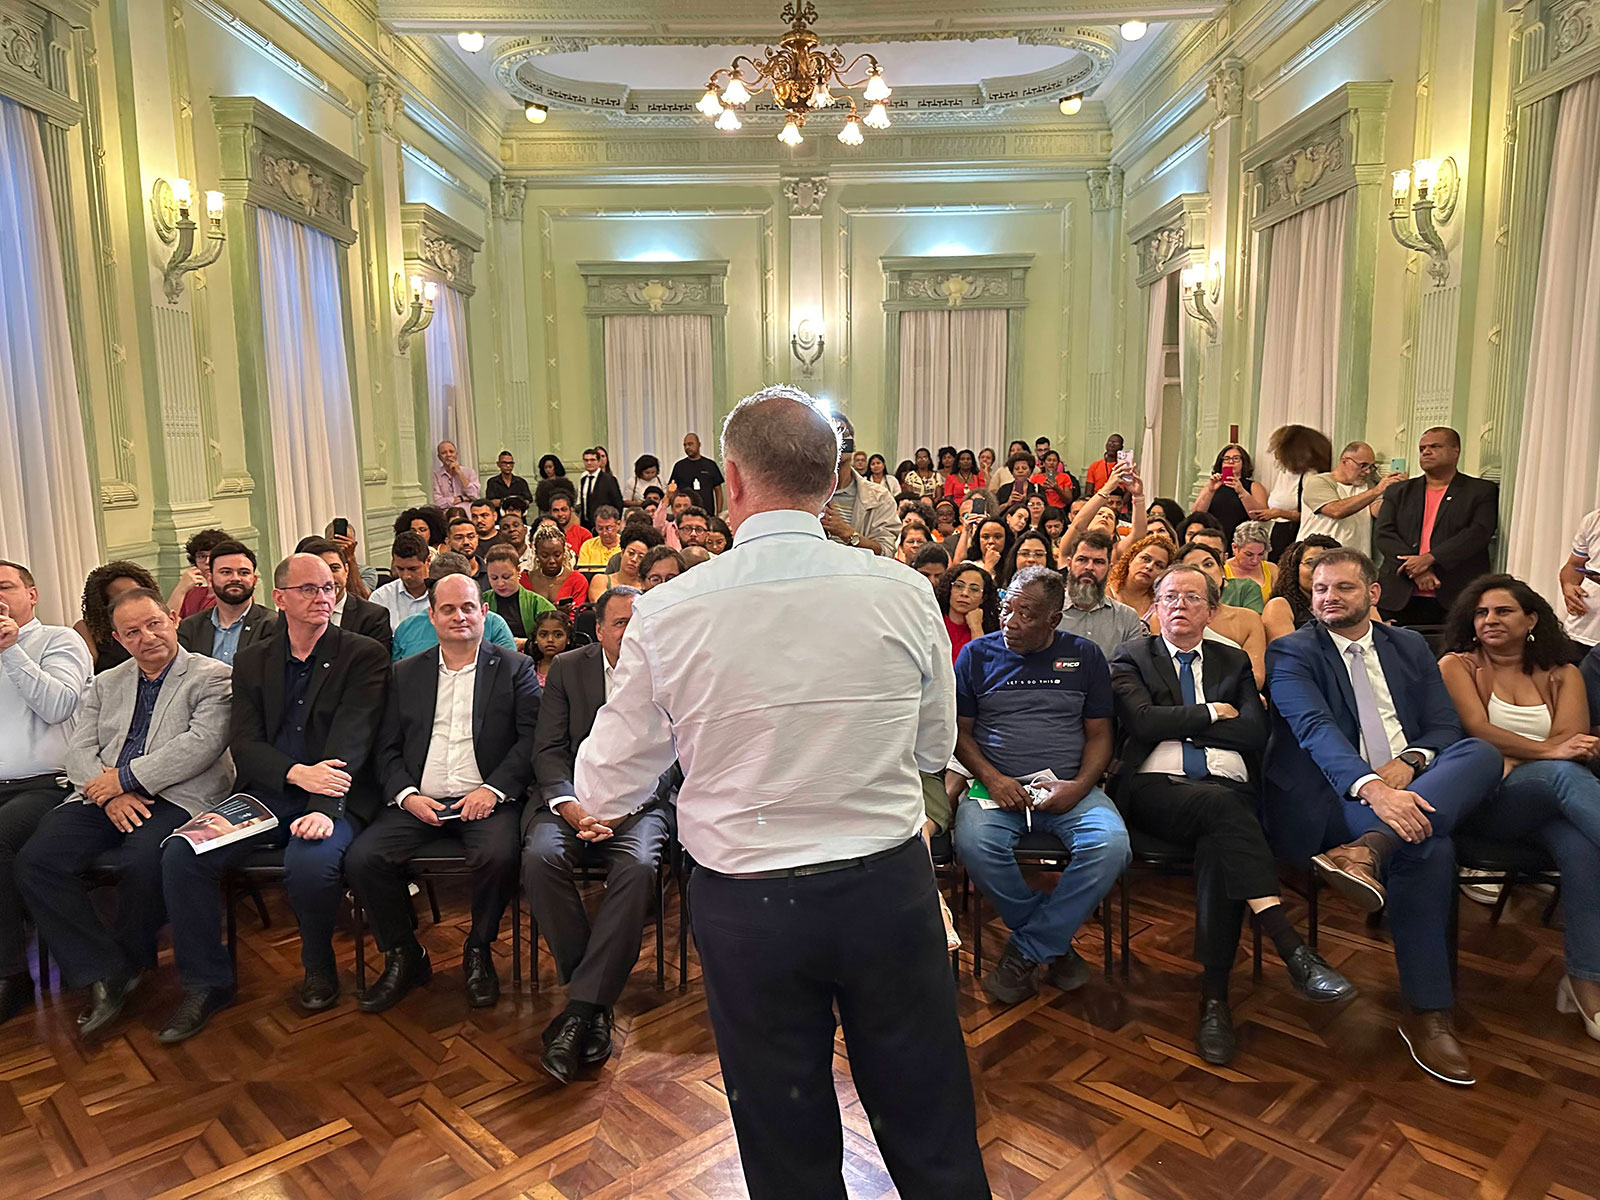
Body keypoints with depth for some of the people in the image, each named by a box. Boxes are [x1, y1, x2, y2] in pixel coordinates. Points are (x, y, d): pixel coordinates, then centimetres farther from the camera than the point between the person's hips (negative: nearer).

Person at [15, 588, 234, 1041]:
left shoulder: (213, 677, 3)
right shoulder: (105, 685, 21)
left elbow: (201, 743, -11)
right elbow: (79, 749, 11)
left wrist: (126, 777, -12)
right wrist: (109, 794, -9)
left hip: (176, 797, -5)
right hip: (105, 799, 6)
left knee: (141, 864, -33)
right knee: (35, 862, -18)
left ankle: (130, 960, -1)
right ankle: (105, 974, -10)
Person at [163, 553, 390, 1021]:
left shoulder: (363, 656, 0)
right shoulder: (251, 661, 13)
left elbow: (351, 741, -11)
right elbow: (243, 742, 3)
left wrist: (326, 807, -27)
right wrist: (296, 772, -19)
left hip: (332, 799, -4)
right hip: (264, 796, 4)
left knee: (310, 863, -32)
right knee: (179, 855, -16)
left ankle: (319, 968, 0)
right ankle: (205, 982, 3)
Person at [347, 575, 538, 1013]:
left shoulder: (515, 668, 7)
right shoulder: (406, 674, 16)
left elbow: (531, 738, -3)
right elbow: (386, 747, 12)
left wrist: (494, 789, -15)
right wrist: (406, 795, -6)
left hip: (485, 800, -3)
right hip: (418, 802, 3)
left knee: (499, 856, -31)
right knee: (361, 858, -20)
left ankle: (479, 953, -1)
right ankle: (404, 957, 4)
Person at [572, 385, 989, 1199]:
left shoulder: (667, 613, -14)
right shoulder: (904, 593, -10)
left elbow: (605, 794, -4)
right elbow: (934, 748, 4)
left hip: (746, 906, -1)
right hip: (890, 887, 1)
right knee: (933, 1134, 21)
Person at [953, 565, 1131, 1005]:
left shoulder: (1084, 655, 11)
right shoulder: (978, 654, 9)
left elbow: (1099, 734, 9)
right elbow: (960, 730, 7)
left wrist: (1079, 786, -10)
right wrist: (991, 778, -11)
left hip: (1069, 787, 1)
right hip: (997, 786, 0)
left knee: (1110, 844, -30)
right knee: (974, 844, -33)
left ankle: (1026, 951, -11)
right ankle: (1054, 944, -6)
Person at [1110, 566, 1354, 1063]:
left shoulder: (1235, 662, 23)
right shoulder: (1132, 657, 14)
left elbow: (1255, 733, 5)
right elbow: (1142, 721, -5)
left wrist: (1176, 721, 1)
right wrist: (1213, 713, 2)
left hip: (1228, 791, 2)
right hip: (1155, 788, -2)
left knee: (1219, 844, -33)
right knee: (1220, 805, -36)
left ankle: (1215, 997, -29)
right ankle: (1292, 948, -39)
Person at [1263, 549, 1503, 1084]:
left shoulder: (1410, 646, 19)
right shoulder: (1291, 653, 1)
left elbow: (1445, 725, 11)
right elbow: (1315, 729, -17)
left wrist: (1408, 764, -13)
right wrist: (1371, 787, -35)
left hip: (1414, 787, 5)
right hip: (1333, 796, -5)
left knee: (1482, 753, -27)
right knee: (1429, 850, -34)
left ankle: (1367, 849, -44)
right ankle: (1426, 1015, -24)